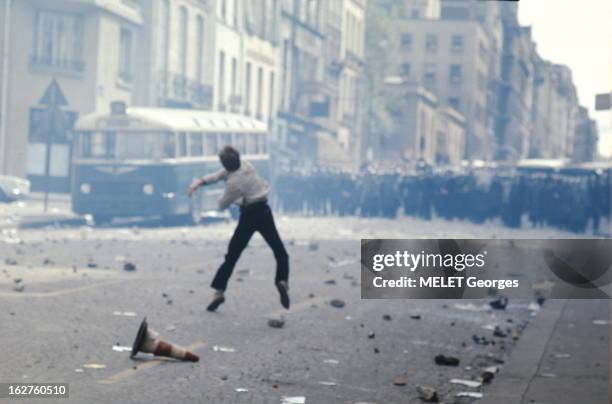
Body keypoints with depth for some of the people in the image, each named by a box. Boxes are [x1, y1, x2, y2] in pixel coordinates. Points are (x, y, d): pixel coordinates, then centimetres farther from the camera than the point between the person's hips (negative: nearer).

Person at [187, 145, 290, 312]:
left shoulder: (233, 183, -18)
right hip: (264, 212, 5)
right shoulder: (246, 166, -4)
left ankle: (219, 290, -1)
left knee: (232, 256, 3)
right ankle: (282, 280, -16)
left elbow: (223, 204, -4)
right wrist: (202, 181, -6)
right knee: (280, 252, 8)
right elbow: (221, 174, 2)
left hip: (249, 216, -5)